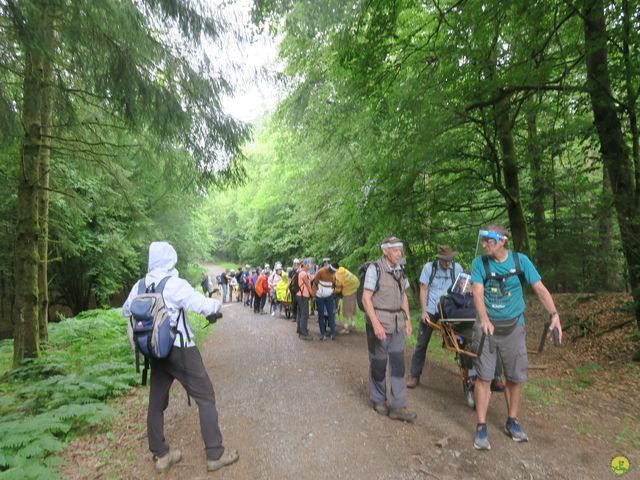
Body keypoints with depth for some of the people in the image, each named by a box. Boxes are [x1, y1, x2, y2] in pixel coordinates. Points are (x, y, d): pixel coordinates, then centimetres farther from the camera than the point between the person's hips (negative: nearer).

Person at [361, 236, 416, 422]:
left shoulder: (399, 270, 9)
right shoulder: (374, 268, -11)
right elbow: (366, 298, -14)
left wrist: (408, 320, 11)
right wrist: (376, 324, -21)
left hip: (397, 324, 6)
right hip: (379, 323, -6)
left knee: (398, 364, 4)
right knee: (378, 363, 7)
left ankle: (398, 407, 12)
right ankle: (378, 400, 26)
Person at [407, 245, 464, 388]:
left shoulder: (457, 268, -4)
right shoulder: (429, 267, -6)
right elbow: (423, 289, -4)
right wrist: (424, 311, -10)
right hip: (430, 311, -1)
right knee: (421, 344, 4)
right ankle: (414, 375, 14)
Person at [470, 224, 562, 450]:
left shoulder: (520, 260, -4)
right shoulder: (479, 263, -7)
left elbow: (540, 288, -6)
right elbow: (478, 293, -17)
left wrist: (554, 315, -20)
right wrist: (484, 319, -32)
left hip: (513, 326, 2)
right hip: (487, 326, -2)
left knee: (515, 377, 12)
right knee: (484, 376, -1)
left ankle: (512, 422, 32)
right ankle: (481, 427, 10)